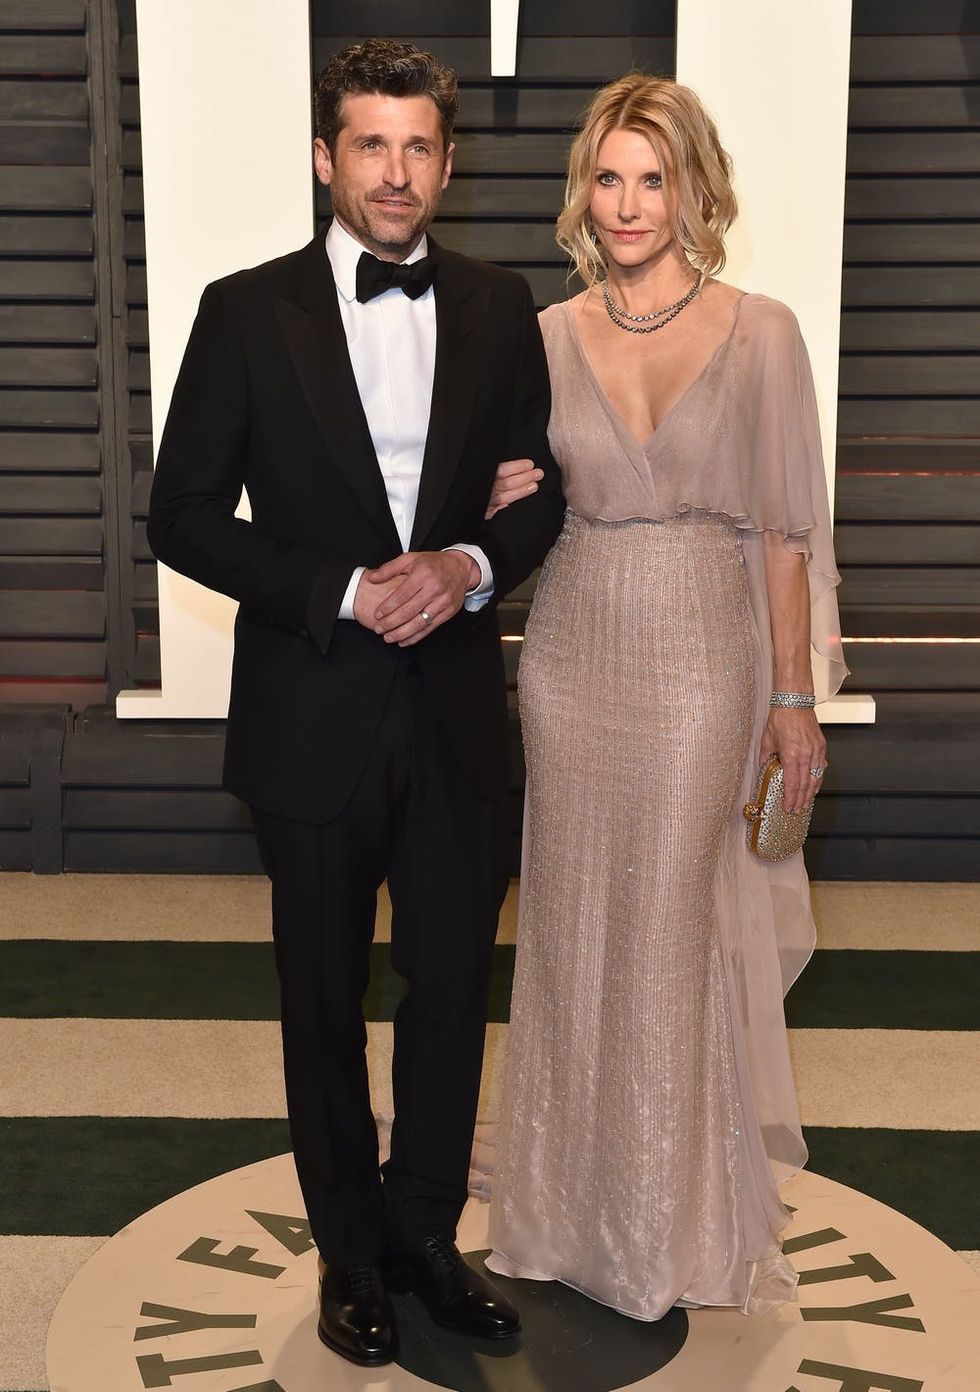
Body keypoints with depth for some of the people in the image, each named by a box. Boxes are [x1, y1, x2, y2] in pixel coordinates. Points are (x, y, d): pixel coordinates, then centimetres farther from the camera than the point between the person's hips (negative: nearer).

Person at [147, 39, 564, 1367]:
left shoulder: (498, 307, 3)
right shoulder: (248, 311, -5)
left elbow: (544, 491, 8)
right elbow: (184, 515, -6)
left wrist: (470, 565, -14)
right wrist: (345, 594, -16)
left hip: (457, 710, 3)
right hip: (313, 717, -2)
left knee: (454, 986, 13)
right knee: (325, 1000, 12)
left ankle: (425, 1231, 34)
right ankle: (351, 1250, 32)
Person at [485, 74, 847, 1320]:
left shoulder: (761, 334, -3)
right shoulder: (547, 337, 3)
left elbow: (783, 528, -2)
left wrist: (794, 695, -3)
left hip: (705, 661, -2)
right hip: (573, 655, 2)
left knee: (679, 927, 6)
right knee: (574, 925, 11)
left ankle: (680, 1212, 28)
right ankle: (575, 1190, 32)